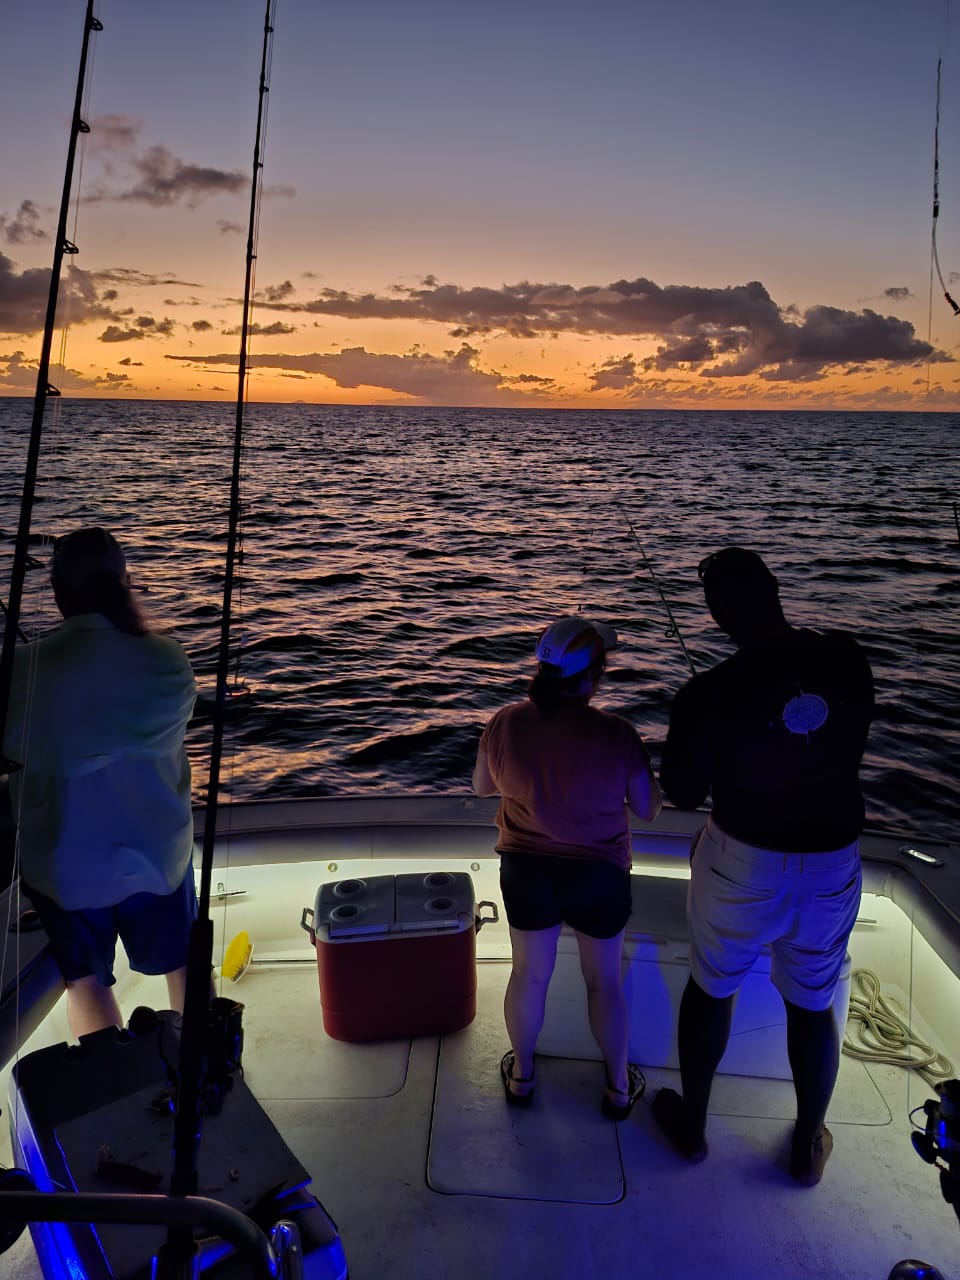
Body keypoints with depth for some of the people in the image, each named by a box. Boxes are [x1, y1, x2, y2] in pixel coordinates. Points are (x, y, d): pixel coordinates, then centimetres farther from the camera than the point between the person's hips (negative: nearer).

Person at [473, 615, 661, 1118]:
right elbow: (648, 808, -11)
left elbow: (482, 786, 2)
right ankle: (619, 1087, 37)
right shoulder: (616, 734, -24)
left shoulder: (505, 723, -14)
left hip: (526, 868, 2)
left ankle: (521, 1075, 40)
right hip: (598, 874, -2)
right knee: (605, 981, 20)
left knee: (529, 974, 22)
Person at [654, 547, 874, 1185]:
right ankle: (809, 1144, 40)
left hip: (745, 860, -3)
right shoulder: (848, 660, -11)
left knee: (712, 988, 20)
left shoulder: (709, 694, -22)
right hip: (833, 859, 3)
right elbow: (851, 750, 6)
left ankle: (693, 1122, 39)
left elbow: (683, 794, -9)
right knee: (813, 1002, 22)